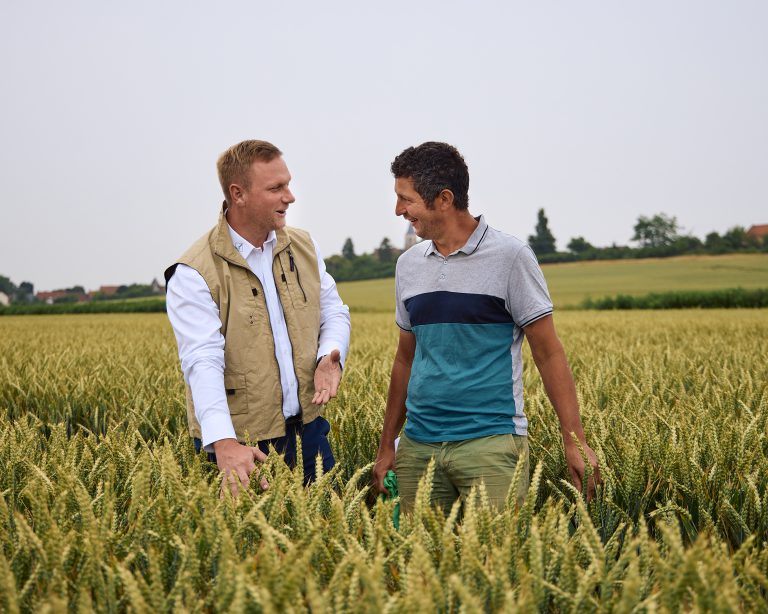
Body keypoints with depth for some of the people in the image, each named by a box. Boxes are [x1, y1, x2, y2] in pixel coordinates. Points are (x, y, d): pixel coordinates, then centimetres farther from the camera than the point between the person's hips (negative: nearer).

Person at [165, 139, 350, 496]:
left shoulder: (302, 247, 5)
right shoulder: (195, 273, -16)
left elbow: (334, 312, 11)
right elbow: (203, 361, -25)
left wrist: (330, 357, -13)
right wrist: (223, 444, -38)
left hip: (307, 426, 6)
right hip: (240, 442, -5)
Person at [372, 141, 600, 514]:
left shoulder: (509, 257, -5)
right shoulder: (408, 265, 10)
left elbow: (549, 354, -3)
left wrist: (574, 441, -8)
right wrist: (387, 445, 17)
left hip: (490, 441, -5)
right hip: (419, 445, 5)